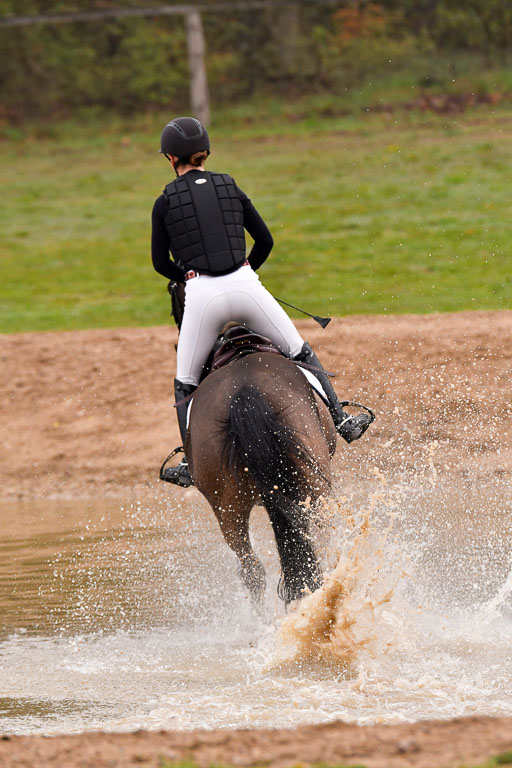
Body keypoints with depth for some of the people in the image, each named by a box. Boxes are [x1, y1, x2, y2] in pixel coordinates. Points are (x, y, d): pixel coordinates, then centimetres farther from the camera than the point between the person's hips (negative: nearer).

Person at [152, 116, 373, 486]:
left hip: (201, 295, -2)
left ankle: (190, 463, 10)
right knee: (301, 353, 18)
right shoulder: (230, 188, 9)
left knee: (185, 384, 13)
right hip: (245, 286, 2)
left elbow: (161, 262, 5)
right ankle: (341, 420, 14)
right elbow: (265, 241, 13)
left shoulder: (165, 202, 2)